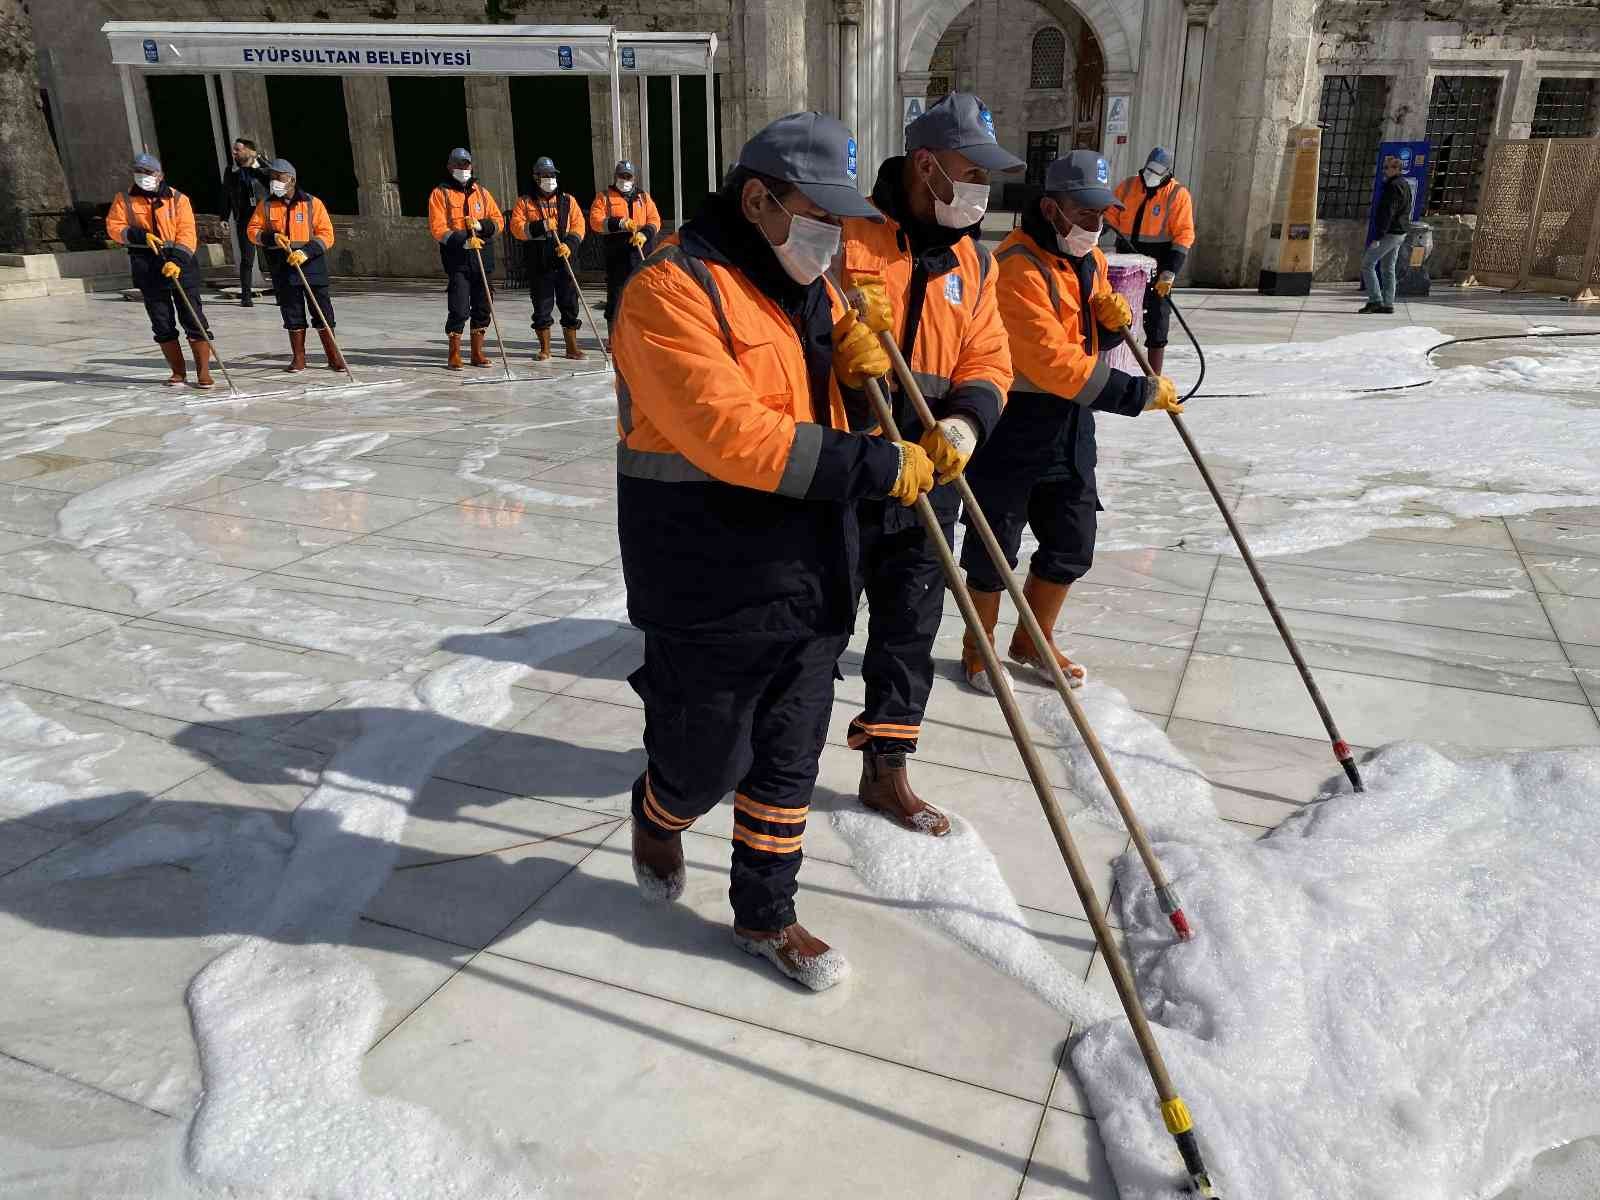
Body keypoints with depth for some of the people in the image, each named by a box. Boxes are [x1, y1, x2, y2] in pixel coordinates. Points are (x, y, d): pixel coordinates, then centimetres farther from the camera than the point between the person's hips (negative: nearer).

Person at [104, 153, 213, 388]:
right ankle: (178, 372, 15)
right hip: (147, 267, 3)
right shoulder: (124, 199, 8)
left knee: (193, 318, -6)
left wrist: (177, 261, -22)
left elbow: (186, 233, -9)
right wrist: (141, 236, -15)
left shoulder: (178, 199, 0)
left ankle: (203, 371, -2)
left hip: (179, 262, -3)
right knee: (162, 324, 6)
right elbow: (114, 227, 2)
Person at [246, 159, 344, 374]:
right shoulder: (266, 205, 8)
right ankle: (298, 358, 14)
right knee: (292, 314, 7)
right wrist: (271, 237, -12)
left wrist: (306, 252, -18)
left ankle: (333, 356, 6)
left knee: (323, 312, -2)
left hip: (311, 262, -2)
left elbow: (326, 235, -6)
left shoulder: (312, 203, -1)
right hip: (282, 267, 3)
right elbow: (253, 230, 8)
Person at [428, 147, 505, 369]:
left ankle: (477, 353, 17)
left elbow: (498, 221, 11)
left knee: (482, 307, 7)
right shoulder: (440, 193, 2)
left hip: (483, 257, 4)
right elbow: (437, 229, -8)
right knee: (459, 309, -8)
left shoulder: (481, 191, 15)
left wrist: (481, 225, -10)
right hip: (457, 259, -4)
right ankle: (454, 355, 3)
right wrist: (462, 241, -22)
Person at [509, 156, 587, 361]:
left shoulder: (568, 200, 11)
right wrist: (541, 226, -17)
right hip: (538, 261, -1)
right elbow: (516, 227, -5)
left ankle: (572, 347, 9)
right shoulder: (524, 202, 7)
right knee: (542, 306, 3)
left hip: (564, 259, 1)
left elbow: (578, 226, 4)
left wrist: (569, 245, -14)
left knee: (570, 304, 1)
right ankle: (545, 348, 14)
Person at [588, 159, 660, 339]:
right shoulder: (604, 197, 9)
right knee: (615, 296, -1)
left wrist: (644, 234, -14)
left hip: (642, 254, 2)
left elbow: (654, 220, 6)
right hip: (616, 255, -2)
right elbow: (595, 221, -5)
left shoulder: (644, 197, 17)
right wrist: (620, 223, -16)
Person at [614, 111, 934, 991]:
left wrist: (861, 346, -3)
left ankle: (764, 915, 34)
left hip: (810, 583, 8)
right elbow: (731, 434, -27)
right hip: (711, 596, -7)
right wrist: (879, 467, -24)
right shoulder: (672, 290, -16)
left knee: (788, 763, 15)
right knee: (704, 766, 10)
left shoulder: (807, 291, 12)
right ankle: (657, 818, 46)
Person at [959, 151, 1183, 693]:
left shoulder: (1091, 258, 9)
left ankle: (1033, 640, 35)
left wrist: (1112, 320, -6)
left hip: (1071, 427, 8)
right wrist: (1143, 393, -23)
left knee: (1072, 547, 15)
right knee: (996, 547, 5)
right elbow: (1054, 364, -27)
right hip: (1012, 428, -8)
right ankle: (977, 648, 26)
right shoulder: (1017, 267, -21)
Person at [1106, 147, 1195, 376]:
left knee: (1156, 323, -2)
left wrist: (1169, 273, -20)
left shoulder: (1179, 195, -6)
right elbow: (1111, 217, 13)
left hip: (1157, 269, -4)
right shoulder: (1127, 186, 5)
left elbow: (1184, 236, -11)